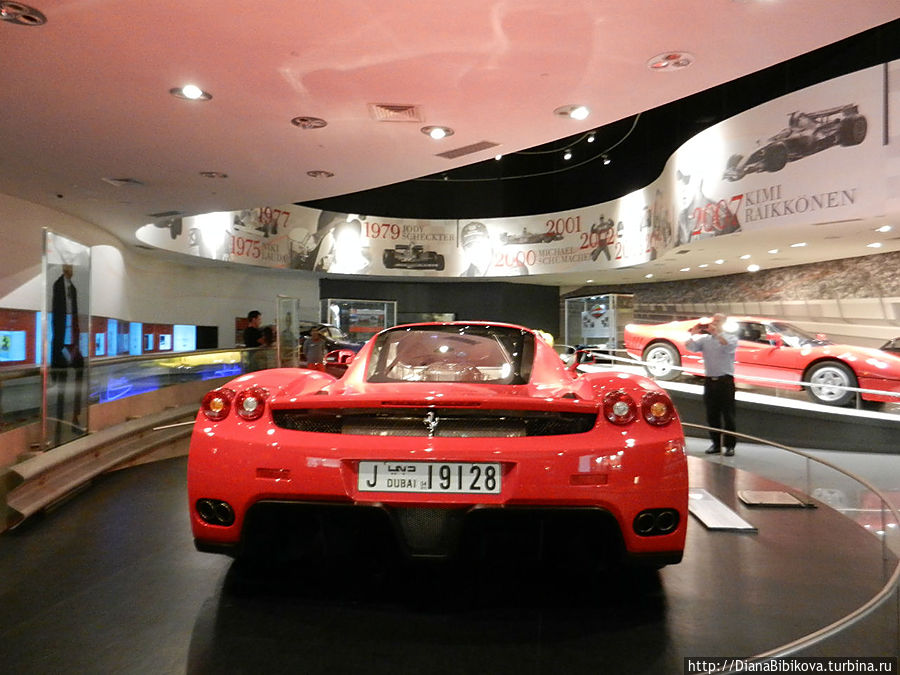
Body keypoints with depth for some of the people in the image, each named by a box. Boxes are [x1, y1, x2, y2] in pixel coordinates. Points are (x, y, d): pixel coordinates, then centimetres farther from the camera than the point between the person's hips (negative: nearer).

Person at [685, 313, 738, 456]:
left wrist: (717, 333, -21)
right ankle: (716, 444, 17)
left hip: (725, 380, -3)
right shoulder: (705, 339, 11)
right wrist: (693, 334, -11)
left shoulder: (731, 337, 4)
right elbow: (689, 347, 0)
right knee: (712, 415, 7)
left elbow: (729, 346, -18)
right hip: (710, 380, 3)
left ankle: (730, 445, 6)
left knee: (728, 415, -1)